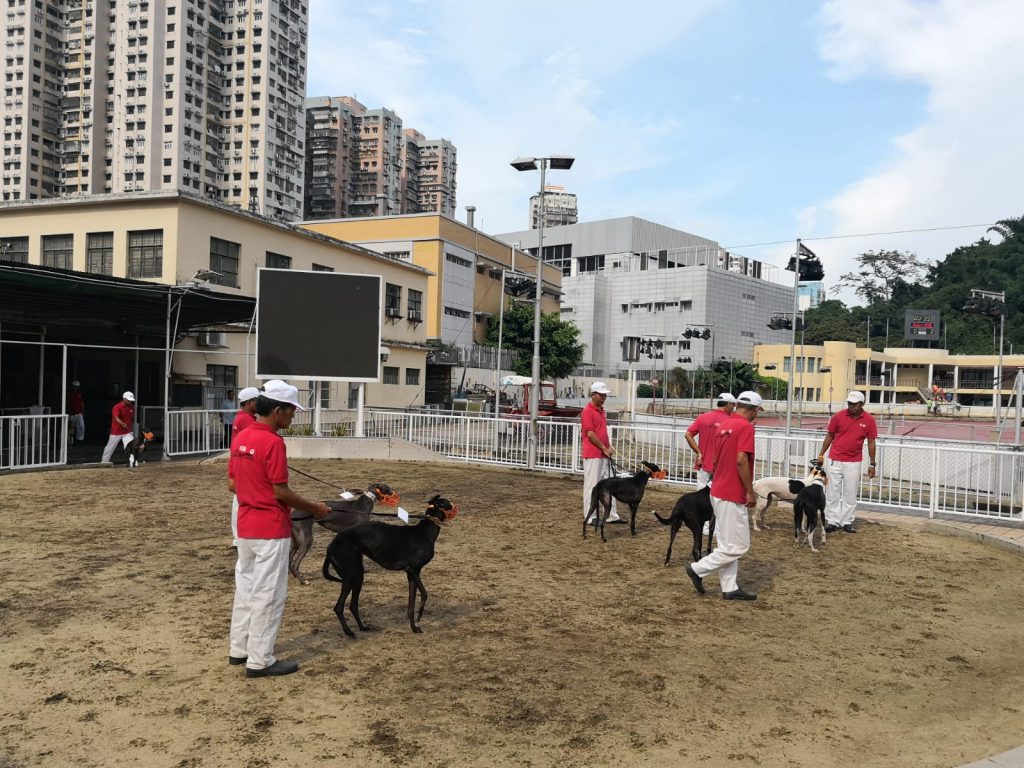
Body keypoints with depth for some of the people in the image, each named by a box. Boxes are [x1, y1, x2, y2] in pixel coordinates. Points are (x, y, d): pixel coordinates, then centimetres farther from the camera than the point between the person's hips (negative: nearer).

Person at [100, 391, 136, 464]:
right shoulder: (117, 407, -16)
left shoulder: (132, 407, 2)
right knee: (110, 448, 10)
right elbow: (116, 418, -31)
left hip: (127, 432, 3)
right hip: (116, 432, -3)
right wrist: (122, 424, -49)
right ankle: (104, 462, 26)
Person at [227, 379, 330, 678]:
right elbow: (281, 492, -18)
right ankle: (260, 661, 9)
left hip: (245, 526, 9)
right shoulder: (273, 442, -20)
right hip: (271, 530, -9)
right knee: (268, 595, 1)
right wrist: (314, 508, -6)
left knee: (245, 588, 19)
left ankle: (239, 649, 30)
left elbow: (232, 484, 11)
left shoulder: (241, 438, 6)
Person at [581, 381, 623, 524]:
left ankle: (612, 516, 16)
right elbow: (590, 434, -18)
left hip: (604, 454, 9)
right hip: (593, 455, -9)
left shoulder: (602, 410, 16)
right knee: (592, 485, -3)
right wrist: (604, 448, -12)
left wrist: (609, 447, 8)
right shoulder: (588, 411, -12)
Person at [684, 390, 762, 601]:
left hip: (718, 491, 9)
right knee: (738, 546, -1)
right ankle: (698, 569, 3)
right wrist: (750, 491, -16)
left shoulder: (723, 425, 12)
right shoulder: (746, 426, -14)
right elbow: (741, 460, -23)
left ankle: (730, 588, 17)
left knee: (726, 544, 13)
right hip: (733, 495, -9)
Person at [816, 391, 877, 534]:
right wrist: (821, 454, 2)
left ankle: (847, 522, 16)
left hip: (854, 462, 0)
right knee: (832, 492, 3)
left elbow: (871, 442, 2)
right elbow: (829, 436, 5)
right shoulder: (838, 416, -5)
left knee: (850, 494, 6)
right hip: (835, 460, 0)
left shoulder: (869, 420, -3)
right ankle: (833, 521, 10)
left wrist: (872, 464, 1)